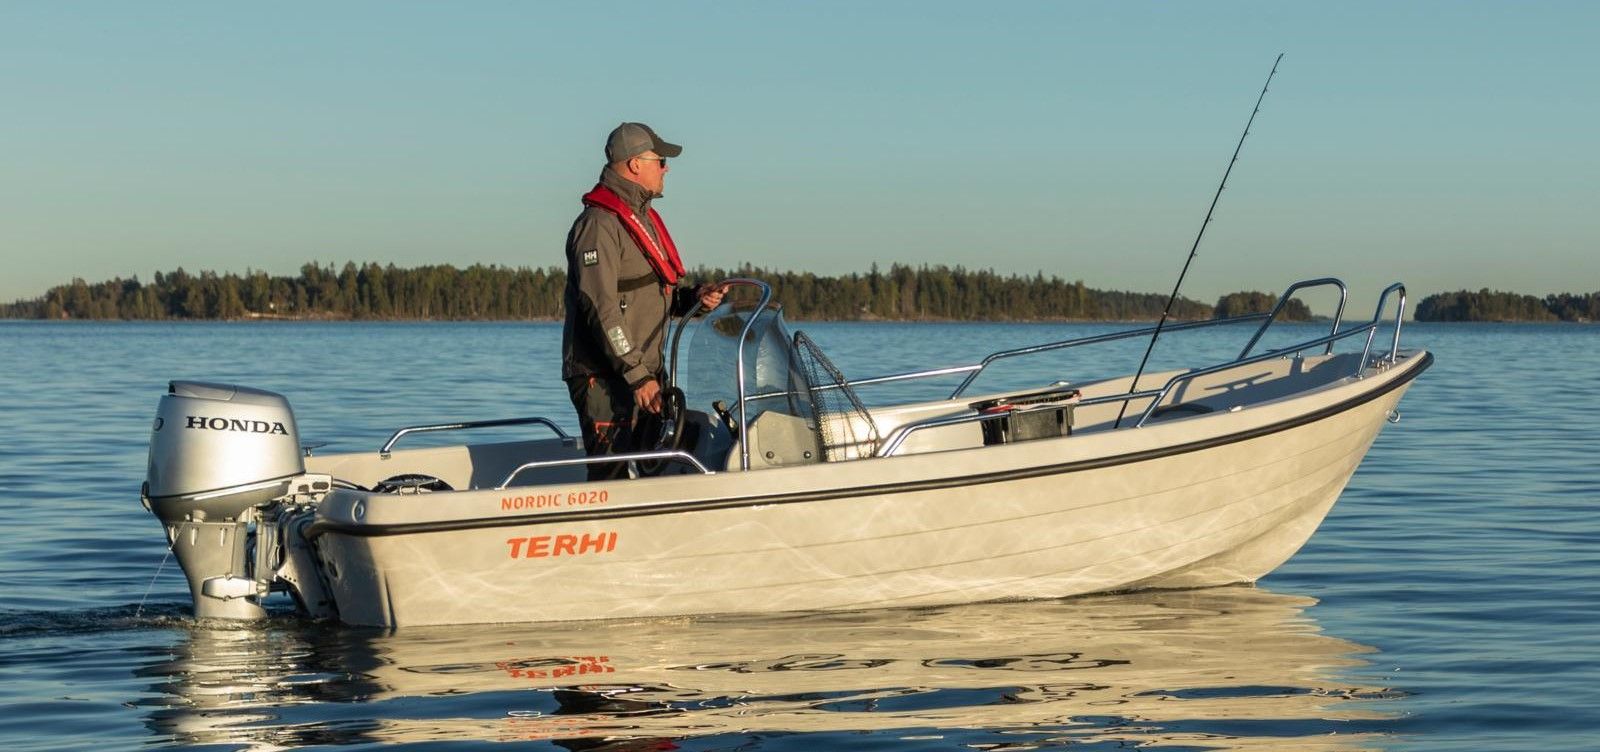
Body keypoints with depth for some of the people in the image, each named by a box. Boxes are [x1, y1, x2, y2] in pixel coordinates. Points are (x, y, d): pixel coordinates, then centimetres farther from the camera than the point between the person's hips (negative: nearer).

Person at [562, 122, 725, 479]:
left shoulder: (643, 218, 19)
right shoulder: (599, 224, -13)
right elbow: (602, 309, -20)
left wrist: (693, 298, 5)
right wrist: (637, 375, -23)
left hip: (644, 375, 10)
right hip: (605, 381, -10)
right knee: (611, 479, -12)